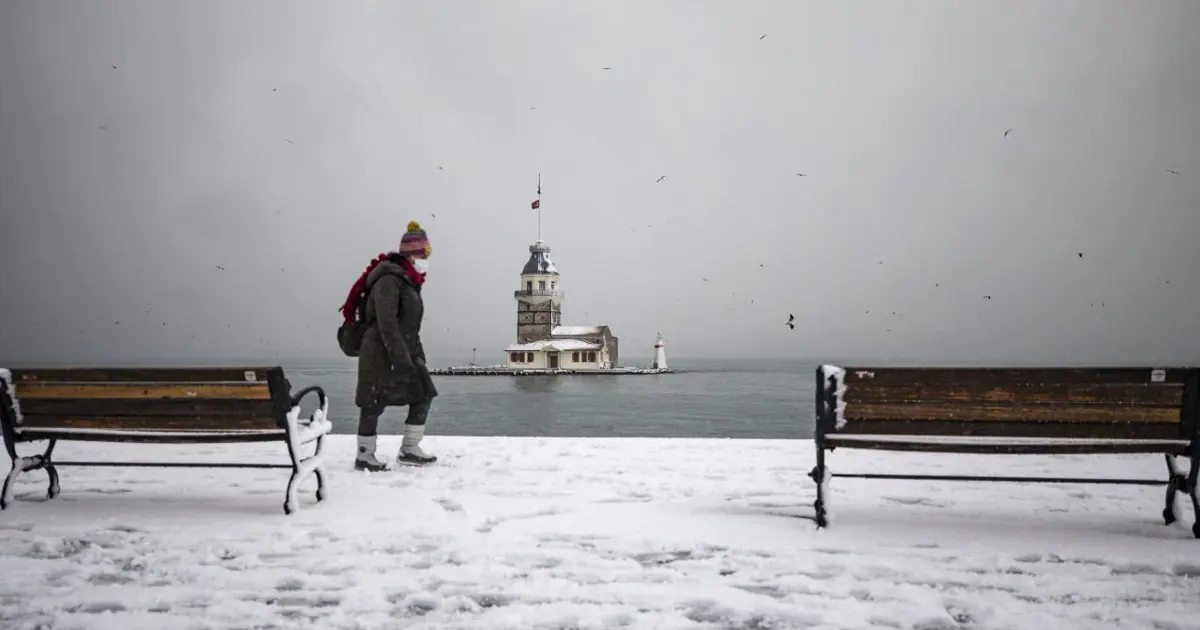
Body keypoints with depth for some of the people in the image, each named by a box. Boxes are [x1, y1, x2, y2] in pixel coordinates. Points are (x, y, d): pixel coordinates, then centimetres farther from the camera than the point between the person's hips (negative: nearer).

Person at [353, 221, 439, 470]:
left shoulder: (409, 282, 16)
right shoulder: (389, 280, -15)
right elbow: (386, 323, -23)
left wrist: (418, 353, 19)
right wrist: (400, 357, -26)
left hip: (404, 352, 10)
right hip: (381, 353, -10)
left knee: (423, 396, 7)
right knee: (374, 404, -2)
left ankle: (409, 450, 14)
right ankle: (364, 457, 9)